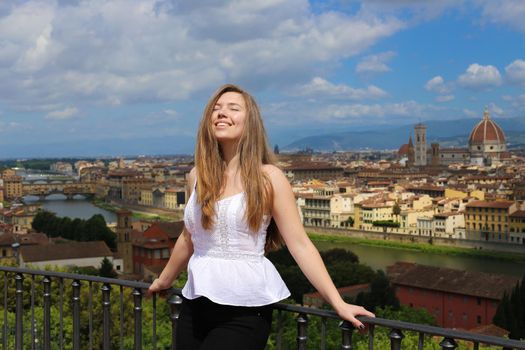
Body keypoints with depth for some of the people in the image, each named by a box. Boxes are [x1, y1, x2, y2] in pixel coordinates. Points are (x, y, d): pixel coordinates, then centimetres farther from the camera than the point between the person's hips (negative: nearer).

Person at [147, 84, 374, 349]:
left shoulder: (268, 177, -7)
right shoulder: (197, 176, 5)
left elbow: (300, 245, -9)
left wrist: (338, 303, -14)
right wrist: (164, 280, 31)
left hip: (243, 311, -4)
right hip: (195, 304, 5)